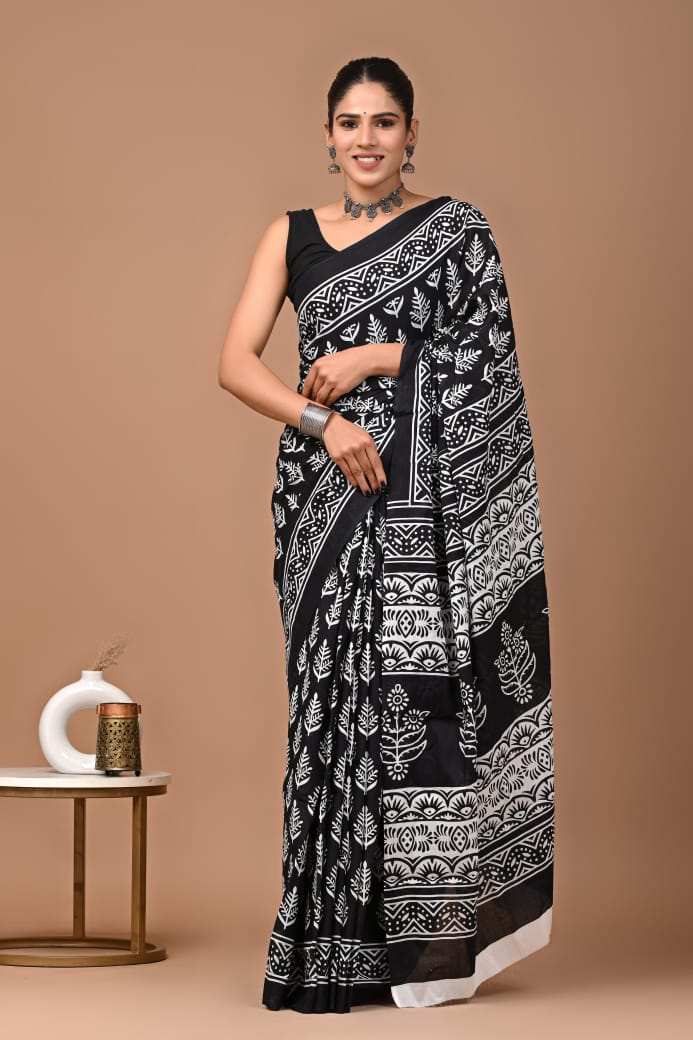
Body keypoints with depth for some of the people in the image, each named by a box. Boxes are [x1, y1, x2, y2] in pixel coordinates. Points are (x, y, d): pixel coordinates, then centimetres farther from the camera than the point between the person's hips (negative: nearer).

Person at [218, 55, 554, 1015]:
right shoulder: (292, 236, 12)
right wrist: (322, 421, -14)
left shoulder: (456, 230, 6)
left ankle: (441, 919, 2)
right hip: (329, 495, 2)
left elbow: (489, 357, -3)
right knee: (339, 690, 1)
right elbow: (235, 362, 1)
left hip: (428, 495, -2)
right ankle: (351, 943, 8)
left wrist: (376, 358, -10)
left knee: (421, 682, -9)